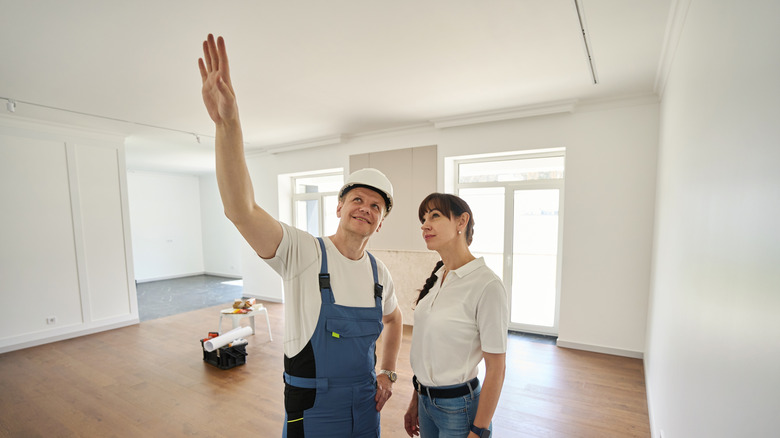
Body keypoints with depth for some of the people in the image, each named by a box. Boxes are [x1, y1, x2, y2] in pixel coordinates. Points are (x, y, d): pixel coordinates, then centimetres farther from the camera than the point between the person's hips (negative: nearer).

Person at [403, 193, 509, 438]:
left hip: (459, 407, -6)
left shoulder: (487, 285, -21)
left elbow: (496, 369, -16)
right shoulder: (436, 279, 0)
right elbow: (428, 348, 7)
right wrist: (416, 400, 12)